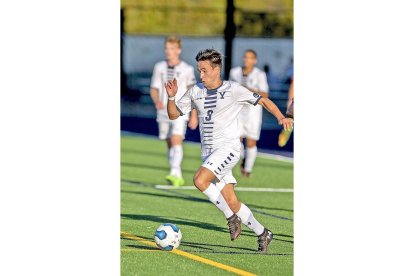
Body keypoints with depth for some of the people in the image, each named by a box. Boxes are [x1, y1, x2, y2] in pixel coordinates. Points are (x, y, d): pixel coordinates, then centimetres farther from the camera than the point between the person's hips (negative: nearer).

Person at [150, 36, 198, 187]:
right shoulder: (159, 67, 6)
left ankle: (174, 174, -28)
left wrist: (194, 116, -1)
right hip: (163, 112, 4)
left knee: (176, 141, -19)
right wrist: (157, 101, -14)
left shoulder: (187, 69, -2)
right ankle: (178, 177, 19)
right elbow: (154, 89, 8)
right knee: (170, 145, 9)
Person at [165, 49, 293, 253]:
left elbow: (263, 101, 2)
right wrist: (171, 97, -7)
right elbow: (174, 115, 12)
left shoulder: (233, 90, -6)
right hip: (208, 151, 6)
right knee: (232, 202, 2)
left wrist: (281, 117, -11)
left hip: (228, 147, -5)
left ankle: (232, 217, -10)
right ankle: (262, 234, 18)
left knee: (199, 180, -27)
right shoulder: (195, 92, 7)